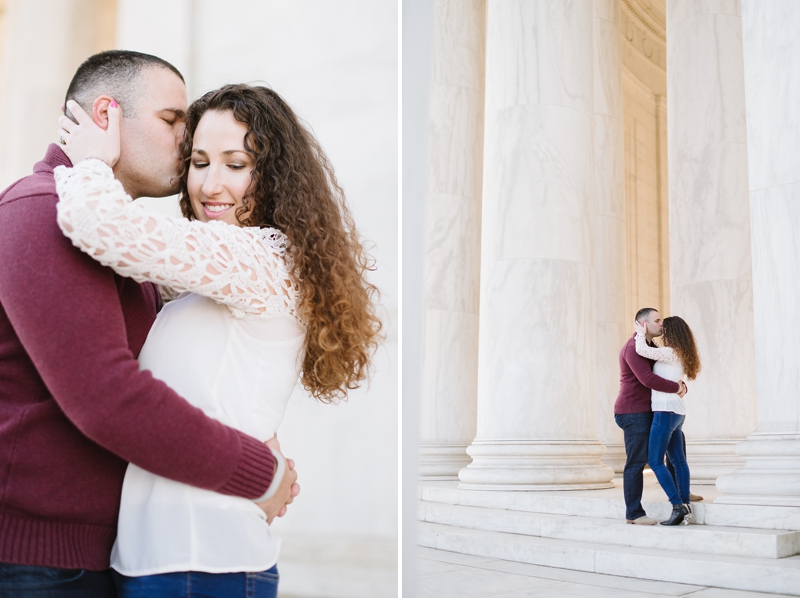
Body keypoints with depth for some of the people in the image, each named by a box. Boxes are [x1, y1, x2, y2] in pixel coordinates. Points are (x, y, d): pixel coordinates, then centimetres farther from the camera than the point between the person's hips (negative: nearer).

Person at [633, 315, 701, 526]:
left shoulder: (670, 353, -12)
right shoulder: (680, 355, 15)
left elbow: (642, 350, -21)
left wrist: (641, 334, -5)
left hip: (666, 410, -10)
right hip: (678, 411, 10)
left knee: (655, 461, -8)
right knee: (678, 460, 10)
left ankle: (678, 506, -12)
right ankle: (685, 505, 10)